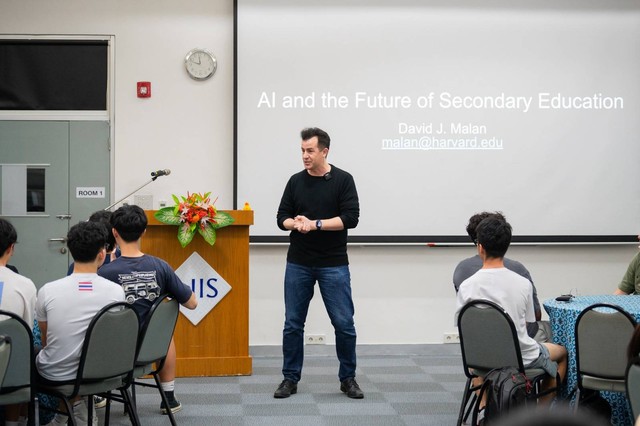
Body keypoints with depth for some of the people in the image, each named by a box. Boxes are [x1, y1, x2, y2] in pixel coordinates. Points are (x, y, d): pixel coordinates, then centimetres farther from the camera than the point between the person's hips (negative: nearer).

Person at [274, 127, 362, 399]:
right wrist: (295, 223, -16)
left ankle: (348, 378, 15)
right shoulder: (296, 181, 7)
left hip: (334, 265, -3)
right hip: (298, 264, 3)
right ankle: (290, 378, 16)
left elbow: (350, 218, -12)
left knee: (344, 323, 0)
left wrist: (315, 224, -19)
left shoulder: (343, 180, -3)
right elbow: (282, 217, 7)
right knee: (293, 323, 5)